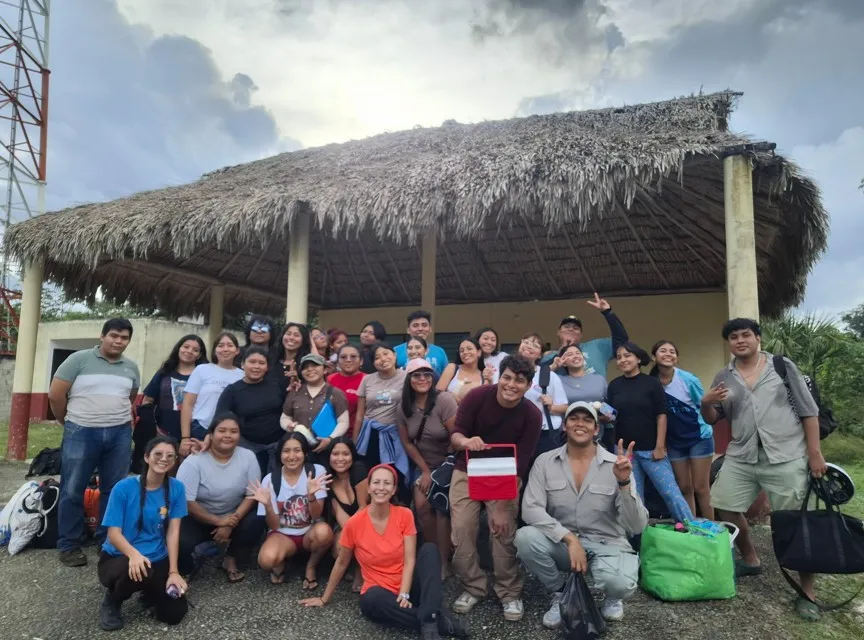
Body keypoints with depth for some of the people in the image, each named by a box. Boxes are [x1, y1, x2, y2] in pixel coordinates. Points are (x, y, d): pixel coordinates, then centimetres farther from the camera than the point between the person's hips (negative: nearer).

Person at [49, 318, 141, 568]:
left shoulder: (131, 368, 9)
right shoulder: (79, 359, -3)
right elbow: (55, 395, -2)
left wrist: (121, 421, 14)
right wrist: (70, 422, 6)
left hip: (120, 435, 3)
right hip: (81, 433, -3)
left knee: (114, 490, 8)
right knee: (73, 490, 5)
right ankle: (68, 545, 18)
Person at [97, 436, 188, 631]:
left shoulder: (176, 488, -6)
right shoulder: (124, 487, -14)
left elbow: (173, 532, -7)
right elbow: (114, 533, -16)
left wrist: (173, 571, -16)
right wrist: (134, 554, -36)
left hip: (157, 560, 3)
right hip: (118, 557, -3)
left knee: (175, 613, -12)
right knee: (136, 570, -38)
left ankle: (150, 591, 23)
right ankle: (111, 602, -1)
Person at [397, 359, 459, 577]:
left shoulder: (444, 400, -21)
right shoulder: (404, 407, -4)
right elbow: (407, 442, 2)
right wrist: (424, 470, -3)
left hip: (448, 463, -4)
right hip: (424, 464, 4)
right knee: (421, 506, -10)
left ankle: (444, 562, -1)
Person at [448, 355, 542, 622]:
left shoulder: (532, 415, -19)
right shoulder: (477, 396, -19)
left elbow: (520, 463, -16)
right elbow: (454, 433, -15)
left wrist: (502, 506, -19)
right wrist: (465, 441, -40)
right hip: (467, 472, 1)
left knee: (504, 532, -11)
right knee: (462, 529, -6)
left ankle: (510, 593, 12)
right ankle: (473, 587, 16)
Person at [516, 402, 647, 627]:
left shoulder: (616, 466, -9)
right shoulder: (545, 462, -5)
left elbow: (637, 526, -15)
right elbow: (530, 509, -15)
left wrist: (624, 483, -30)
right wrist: (569, 539, -25)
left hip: (606, 545, -1)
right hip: (561, 542, 2)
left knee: (620, 584, -33)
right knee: (525, 537, -29)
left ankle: (611, 597, 9)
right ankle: (560, 594, 2)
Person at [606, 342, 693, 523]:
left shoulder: (652, 383, -4)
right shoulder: (614, 386, 5)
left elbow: (661, 415, -6)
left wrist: (660, 446, -10)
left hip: (650, 449, -3)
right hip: (625, 450, 3)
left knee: (671, 492, -3)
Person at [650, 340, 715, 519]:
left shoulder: (688, 379, -17)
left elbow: (704, 407, -2)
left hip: (699, 437, -3)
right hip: (674, 441, 3)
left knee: (701, 488, 1)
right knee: (684, 488, 11)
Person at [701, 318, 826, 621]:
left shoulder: (783, 366, 0)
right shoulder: (723, 378, 7)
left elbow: (809, 411, 0)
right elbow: (712, 419, 11)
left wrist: (815, 453, -5)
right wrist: (706, 403, -11)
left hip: (786, 457, -4)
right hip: (741, 457, 4)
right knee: (725, 508, 9)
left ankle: (807, 593, 15)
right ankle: (750, 560, 32)